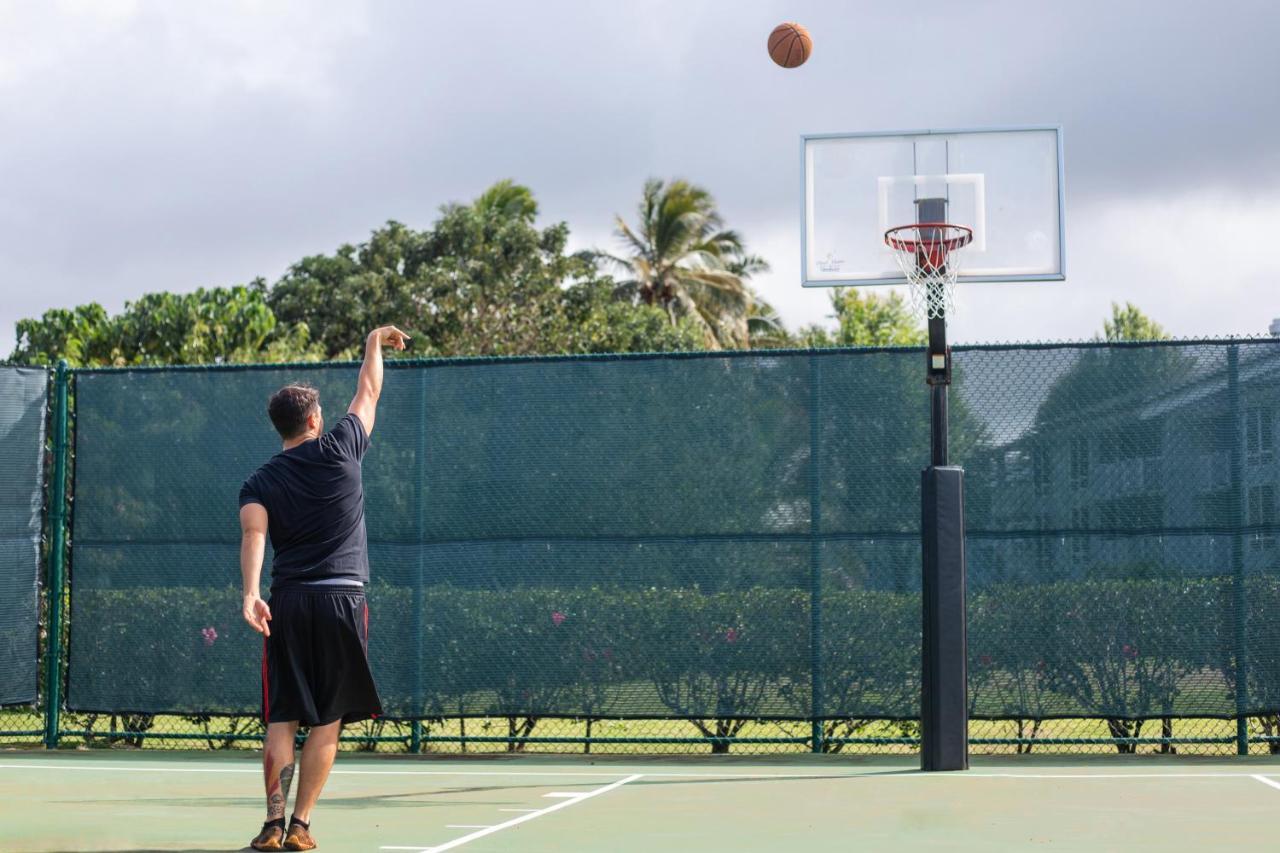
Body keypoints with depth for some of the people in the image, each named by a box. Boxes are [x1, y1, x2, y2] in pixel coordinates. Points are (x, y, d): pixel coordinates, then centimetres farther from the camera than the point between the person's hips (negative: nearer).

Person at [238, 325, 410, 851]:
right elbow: (368, 393, 17)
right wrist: (375, 343, 33)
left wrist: (250, 593, -22)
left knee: (283, 719, 4)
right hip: (342, 600, -2)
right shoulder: (339, 451, 3)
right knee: (326, 722, 4)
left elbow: (253, 534, -12)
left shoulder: (260, 482, 6)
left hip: (287, 604, 2)